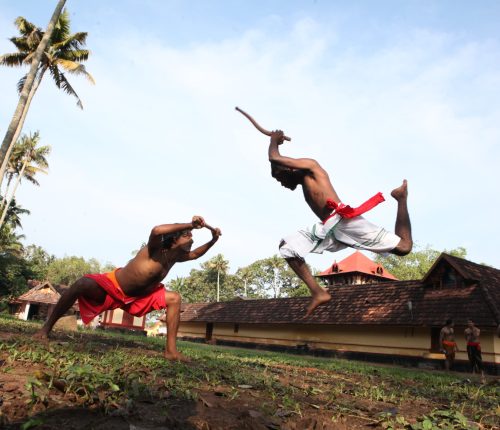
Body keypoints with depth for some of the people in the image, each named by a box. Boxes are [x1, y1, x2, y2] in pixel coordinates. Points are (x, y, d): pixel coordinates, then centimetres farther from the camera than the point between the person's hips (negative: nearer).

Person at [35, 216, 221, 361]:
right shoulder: (155, 249, -30)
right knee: (83, 284, -33)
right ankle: (46, 327, -14)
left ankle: (171, 350, -8)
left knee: (174, 299, -7)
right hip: (113, 286, -6)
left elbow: (194, 254, 14)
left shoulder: (176, 256, -8)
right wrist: (189, 225, -53)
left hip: (137, 296, 7)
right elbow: (156, 231, -55)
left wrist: (213, 241, 1)